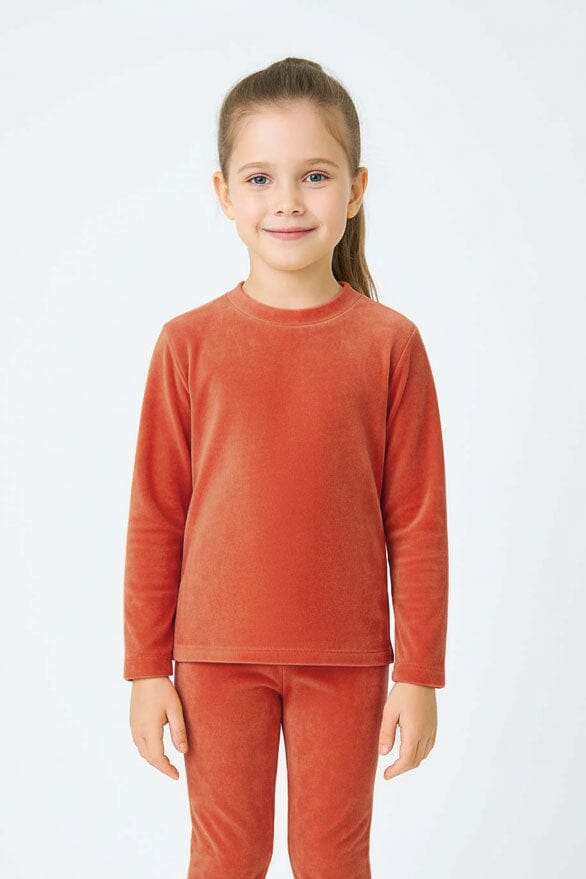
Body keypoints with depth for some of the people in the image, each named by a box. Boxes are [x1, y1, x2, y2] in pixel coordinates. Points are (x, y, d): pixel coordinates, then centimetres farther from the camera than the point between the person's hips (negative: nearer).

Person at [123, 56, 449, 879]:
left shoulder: (390, 343, -5)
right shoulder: (189, 342, -4)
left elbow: (418, 522, -3)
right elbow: (155, 517, 0)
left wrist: (420, 673, -2)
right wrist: (147, 668, 1)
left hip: (346, 660, 0)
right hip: (219, 655, 1)